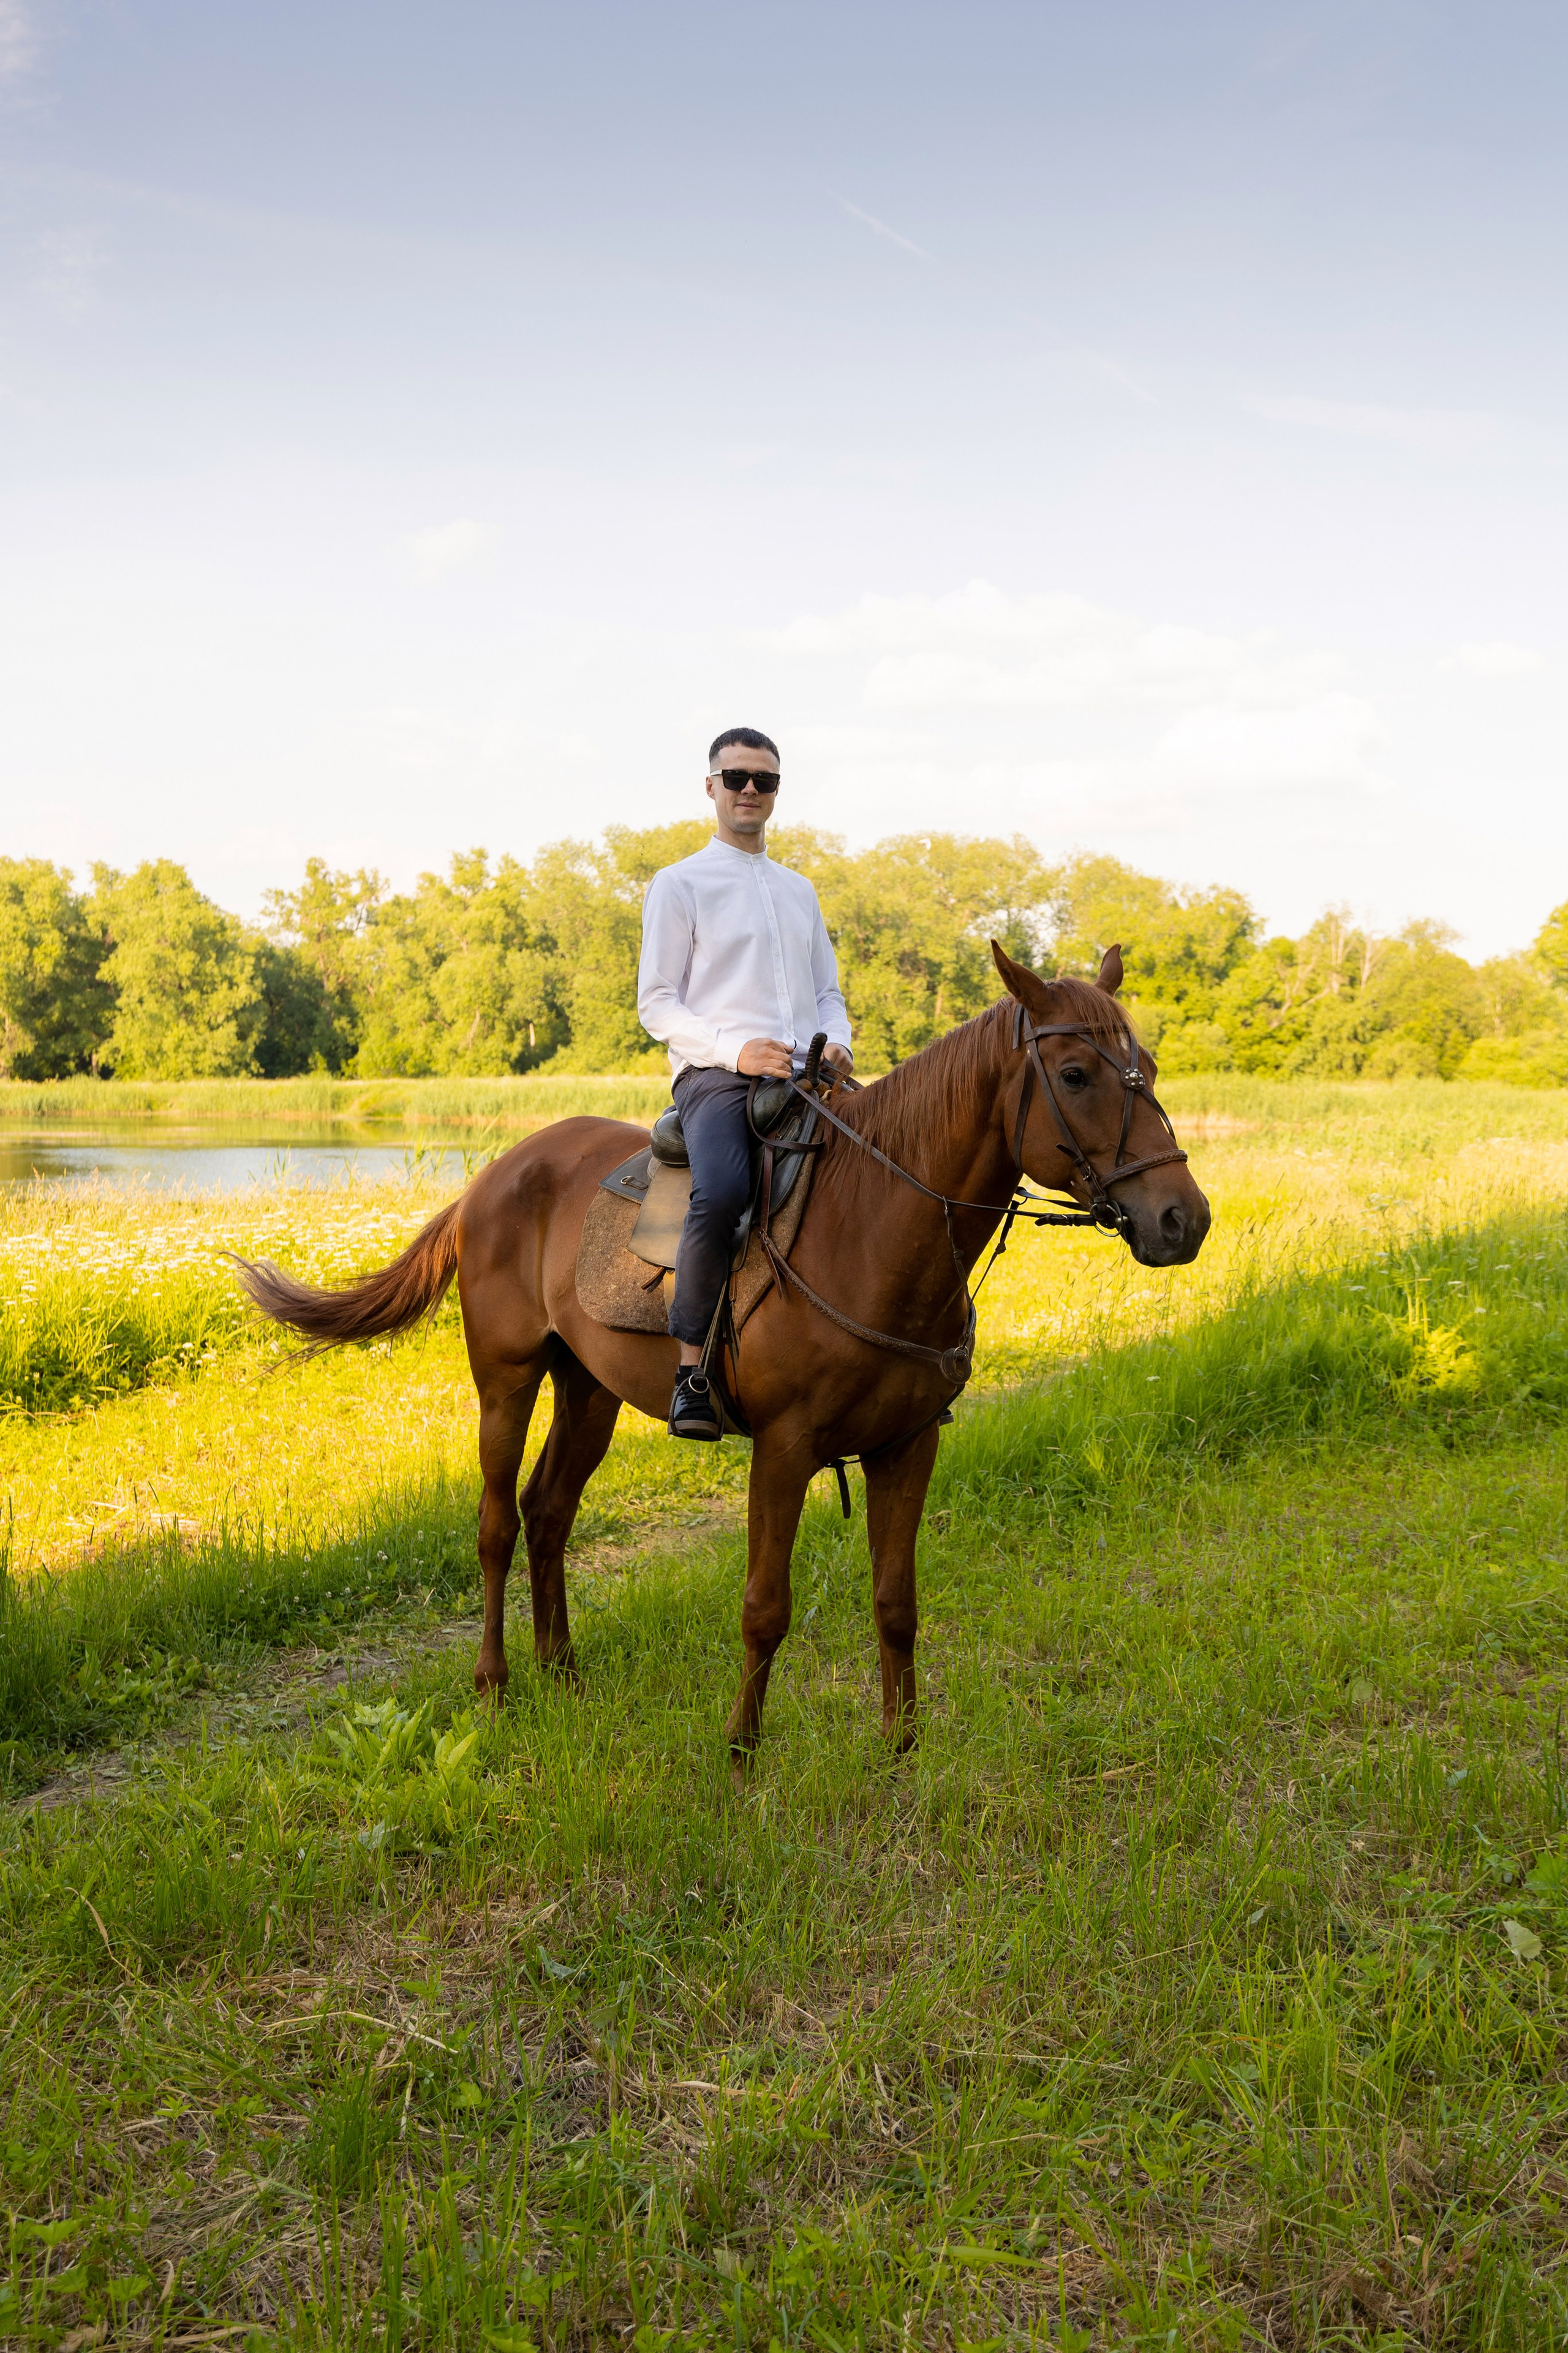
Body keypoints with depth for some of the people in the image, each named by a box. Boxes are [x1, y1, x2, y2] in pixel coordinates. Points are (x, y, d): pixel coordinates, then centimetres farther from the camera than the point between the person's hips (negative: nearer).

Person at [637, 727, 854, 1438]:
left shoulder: (800, 891, 25)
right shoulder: (679, 884, 8)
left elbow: (828, 994, 26)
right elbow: (656, 1005, 1)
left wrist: (836, 1043, 2)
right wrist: (737, 1049, -15)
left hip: (805, 1079, 6)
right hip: (716, 1077, -6)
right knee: (723, 1190, -35)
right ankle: (691, 1368, -26)